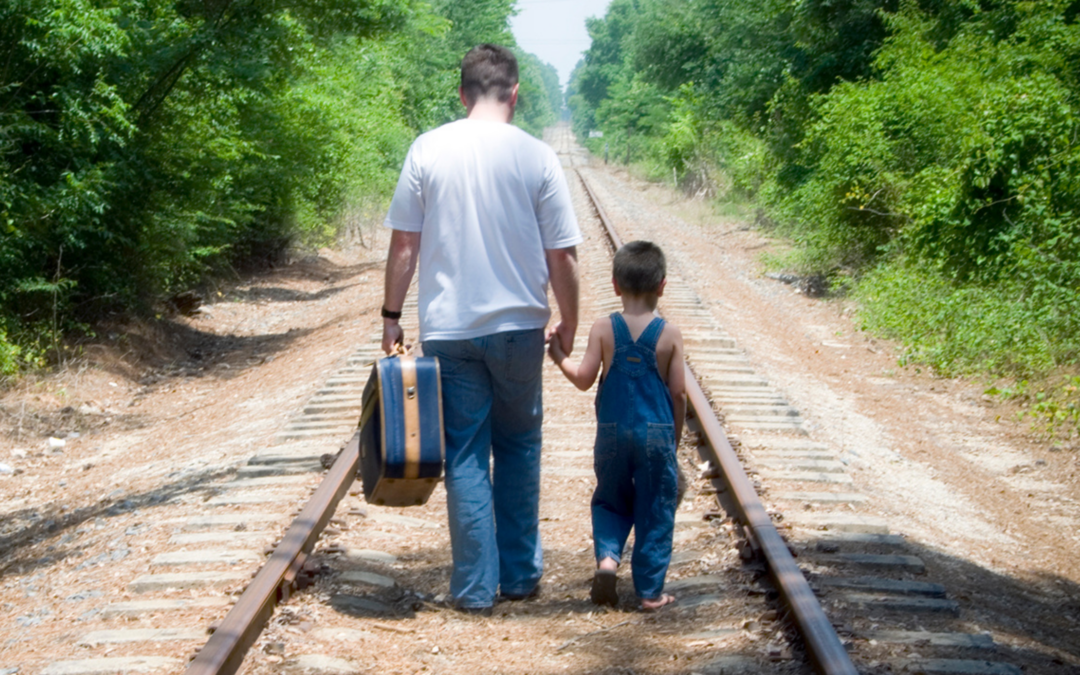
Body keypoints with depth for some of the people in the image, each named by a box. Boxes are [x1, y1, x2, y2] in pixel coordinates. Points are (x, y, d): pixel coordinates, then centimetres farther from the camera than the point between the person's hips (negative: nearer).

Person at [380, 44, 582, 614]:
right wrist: (568, 323, 12)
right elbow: (562, 256, -1)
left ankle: (476, 587, 9)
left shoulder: (429, 150, -3)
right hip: (518, 327, 0)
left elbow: (404, 245, -2)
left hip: (447, 329, 0)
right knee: (519, 449, 16)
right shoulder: (536, 157, -4)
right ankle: (521, 574, 21)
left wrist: (392, 315, 8)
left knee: (465, 456, 6)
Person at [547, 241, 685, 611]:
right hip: (657, 433, -1)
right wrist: (675, 437, 10)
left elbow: (584, 379, -6)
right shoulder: (670, 335, -4)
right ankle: (650, 591, 11)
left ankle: (607, 556, -5)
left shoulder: (603, 330, -4)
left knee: (610, 500, 20)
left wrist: (559, 357, 11)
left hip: (612, 431, 1)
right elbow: (678, 393, -3)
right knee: (655, 512, 9)